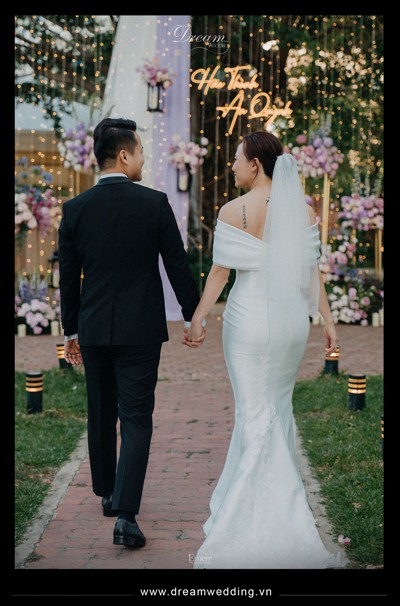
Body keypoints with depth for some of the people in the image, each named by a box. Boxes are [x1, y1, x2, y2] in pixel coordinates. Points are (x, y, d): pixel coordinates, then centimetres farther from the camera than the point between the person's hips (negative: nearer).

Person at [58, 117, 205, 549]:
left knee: (101, 415, 19)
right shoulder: (155, 203, -9)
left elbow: (68, 278, 4)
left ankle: (107, 494, 34)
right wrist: (194, 316, 7)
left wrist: (70, 330, 15)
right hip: (140, 330, -3)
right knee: (136, 420, -1)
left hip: (93, 330, 3)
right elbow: (178, 266, -5)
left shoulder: (75, 209, -2)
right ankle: (125, 515, -10)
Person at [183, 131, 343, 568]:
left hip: (249, 319, -4)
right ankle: (278, 499, 30)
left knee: (255, 414, 4)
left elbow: (220, 271, -9)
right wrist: (328, 320, 8)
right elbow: (311, 271, 1)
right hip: (292, 319, 4)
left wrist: (196, 320, 0)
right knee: (277, 407, 20)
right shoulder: (302, 211, 1)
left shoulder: (233, 211, -11)